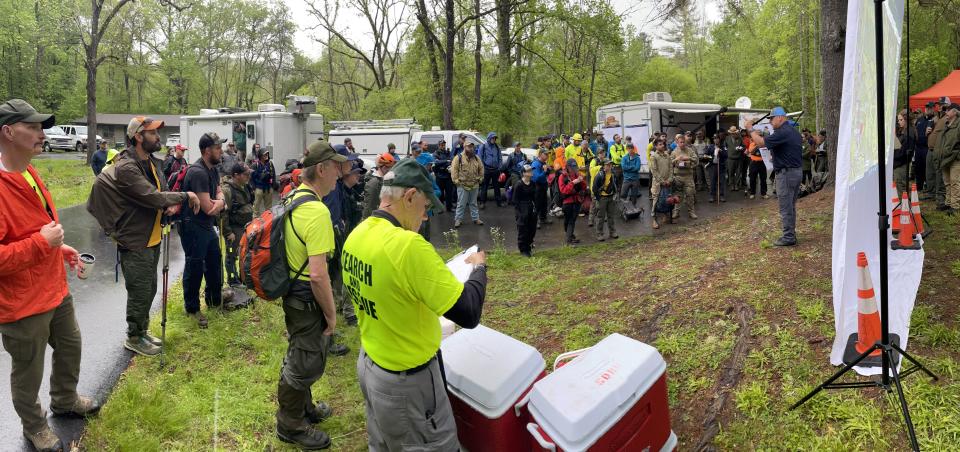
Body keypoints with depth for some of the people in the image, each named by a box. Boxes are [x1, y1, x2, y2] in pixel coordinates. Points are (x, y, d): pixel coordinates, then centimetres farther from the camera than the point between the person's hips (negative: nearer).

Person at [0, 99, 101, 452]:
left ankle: (65, 400, 50)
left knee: (70, 347, 26)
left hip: (56, 290, 9)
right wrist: (42, 242, -29)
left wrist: (59, 247, 14)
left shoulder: (29, 174, 6)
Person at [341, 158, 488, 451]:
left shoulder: (356, 235, -3)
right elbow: (469, 313, -27)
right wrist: (478, 268, -9)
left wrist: (433, 273, 11)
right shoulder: (408, 245, -30)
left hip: (368, 363, 8)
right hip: (407, 379, -8)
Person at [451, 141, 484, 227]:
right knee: (461, 204, -1)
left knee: (473, 203, 14)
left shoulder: (476, 158, 8)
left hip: (474, 185, 4)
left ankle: (476, 218, 22)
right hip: (462, 185, -4)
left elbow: (481, 168, 16)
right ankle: (458, 219, 7)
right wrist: (456, 180, -12)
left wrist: (480, 178, 9)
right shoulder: (458, 158, -7)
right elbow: (454, 170, -9)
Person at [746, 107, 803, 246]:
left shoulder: (782, 132, -18)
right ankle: (791, 234, 23)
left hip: (786, 173, -10)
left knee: (785, 207, -4)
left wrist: (750, 129, -9)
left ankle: (788, 237, 0)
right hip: (797, 171, 10)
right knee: (791, 206, 16)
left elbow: (761, 143, -21)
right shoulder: (794, 131, 15)